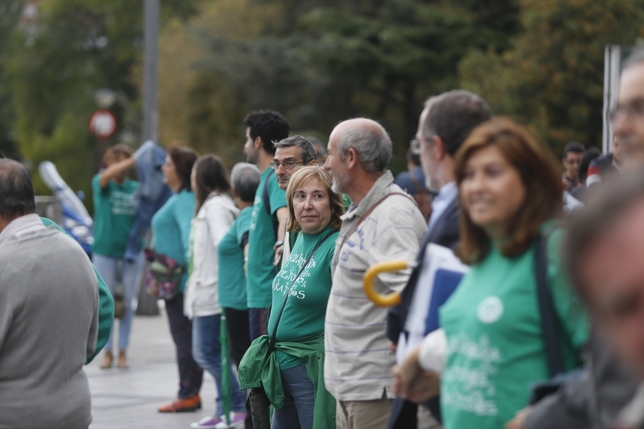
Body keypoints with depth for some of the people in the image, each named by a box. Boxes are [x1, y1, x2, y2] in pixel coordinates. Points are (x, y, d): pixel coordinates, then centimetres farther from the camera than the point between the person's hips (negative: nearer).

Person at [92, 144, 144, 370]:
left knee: (127, 303, 5)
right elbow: (107, 175, -22)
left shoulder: (137, 188, 6)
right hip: (105, 252, -1)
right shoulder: (100, 183, 0)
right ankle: (108, 352, 11)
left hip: (131, 252, 2)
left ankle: (123, 352, 12)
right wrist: (137, 158, -31)